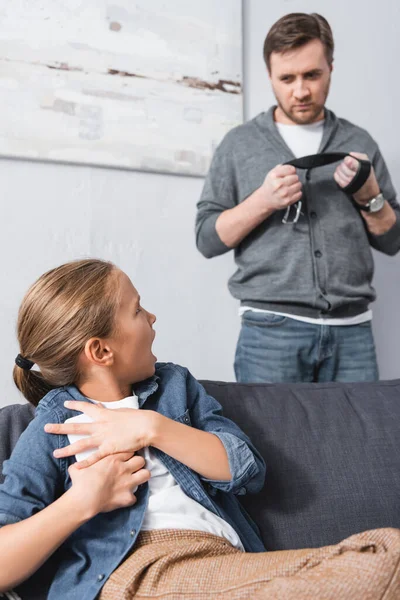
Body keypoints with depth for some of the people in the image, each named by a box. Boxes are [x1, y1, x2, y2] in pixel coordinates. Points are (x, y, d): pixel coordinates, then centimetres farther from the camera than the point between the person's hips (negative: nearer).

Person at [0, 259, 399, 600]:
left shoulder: (174, 383, 20)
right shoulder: (52, 429, 7)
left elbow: (249, 470, 7)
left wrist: (152, 429, -2)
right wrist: (83, 501, -11)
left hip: (230, 564, 6)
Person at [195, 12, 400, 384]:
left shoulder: (358, 142, 11)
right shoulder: (239, 143, 6)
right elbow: (207, 238, 2)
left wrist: (369, 196, -6)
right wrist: (263, 201, -12)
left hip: (352, 329, 2)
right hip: (271, 328, -2)